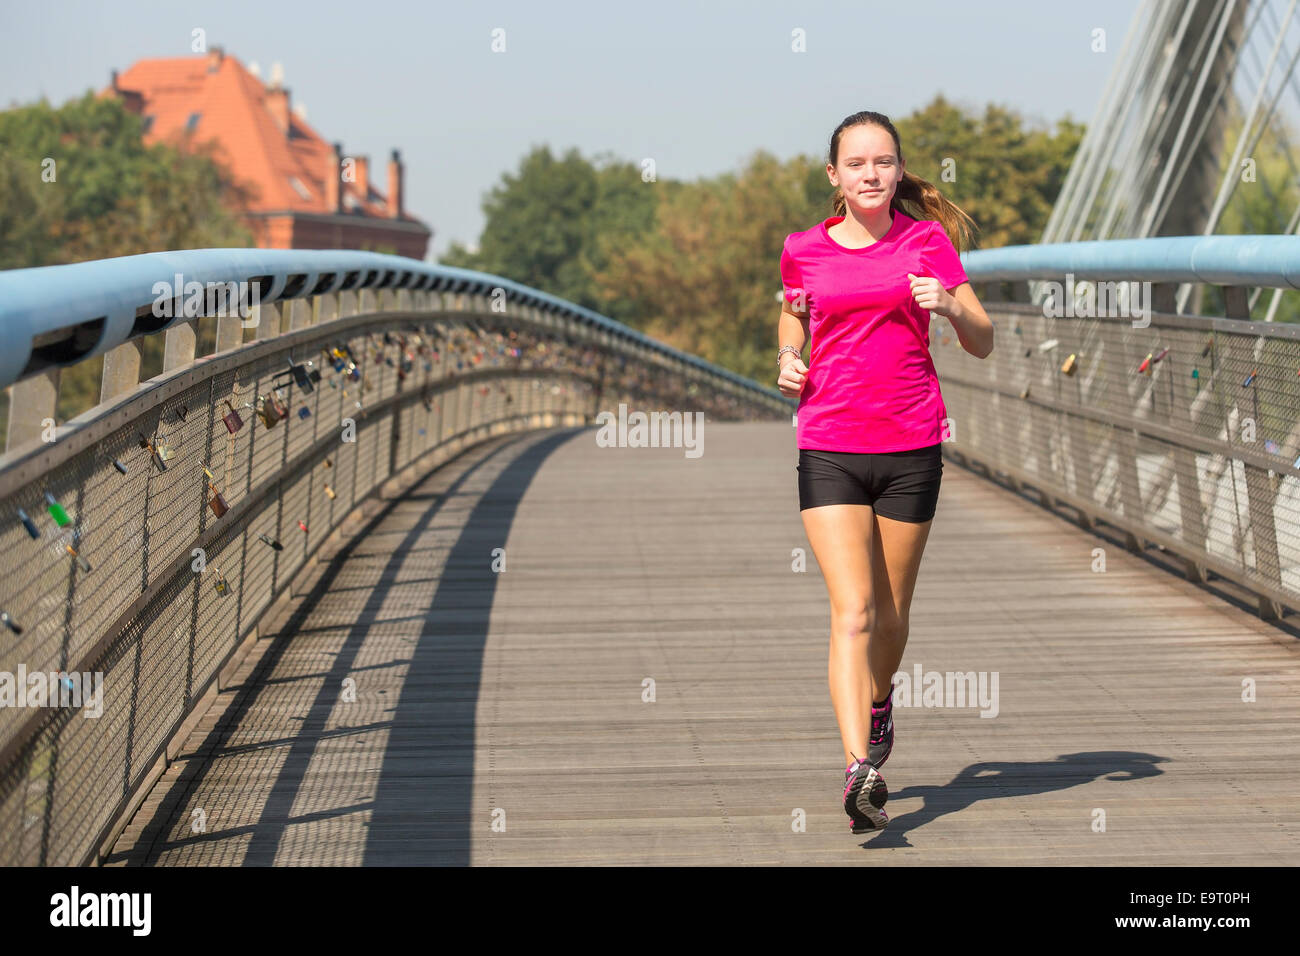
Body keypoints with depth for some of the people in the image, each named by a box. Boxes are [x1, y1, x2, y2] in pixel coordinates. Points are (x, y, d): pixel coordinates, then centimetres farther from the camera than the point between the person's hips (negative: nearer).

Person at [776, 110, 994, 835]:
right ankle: (859, 770, -22)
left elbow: (983, 344, 5)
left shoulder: (928, 240, 2)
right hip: (829, 449, -1)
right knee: (852, 609, -14)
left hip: (911, 449, 1)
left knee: (891, 612, 12)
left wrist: (949, 307, -16)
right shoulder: (804, 250, 5)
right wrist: (789, 361, 3)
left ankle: (879, 699, 44)